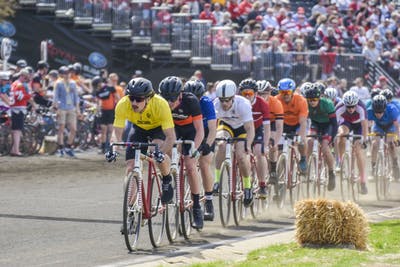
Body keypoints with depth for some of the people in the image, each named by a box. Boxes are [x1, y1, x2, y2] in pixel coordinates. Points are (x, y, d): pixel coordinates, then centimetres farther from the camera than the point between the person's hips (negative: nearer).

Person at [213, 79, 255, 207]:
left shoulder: (243, 104, -34)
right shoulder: (216, 105, -27)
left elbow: (250, 128, -36)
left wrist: (248, 145, -49)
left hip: (242, 128, -2)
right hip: (226, 126, 2)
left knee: (241, 156, -20)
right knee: (221, 145, -30)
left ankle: (247, 186, 3)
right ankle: (217, 179, -21)